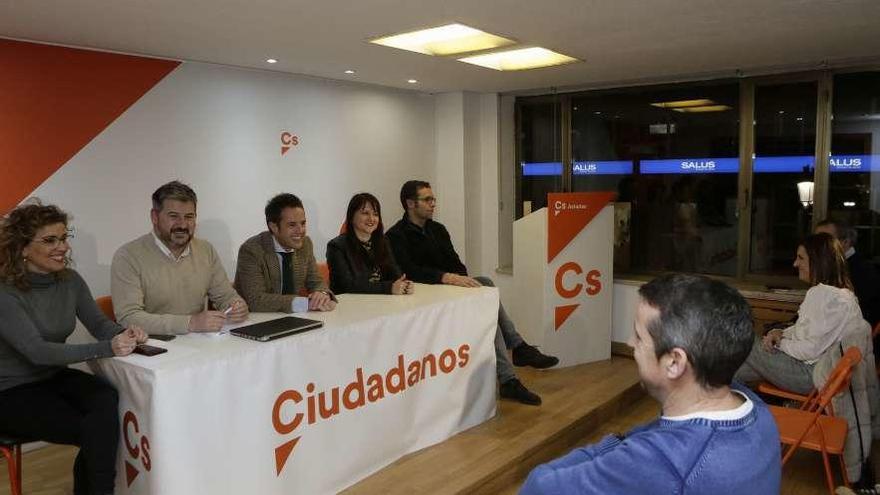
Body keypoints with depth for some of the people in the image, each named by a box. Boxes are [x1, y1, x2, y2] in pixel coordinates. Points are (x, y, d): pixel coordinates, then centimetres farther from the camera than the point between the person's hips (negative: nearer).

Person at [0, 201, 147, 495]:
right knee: (97, 429, -23)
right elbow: (37, 351, -28)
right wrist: (107, 349, -37)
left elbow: (99, 323, 2)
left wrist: (124, 334, -23)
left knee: (107, 400, -24)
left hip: (56, 377, 5)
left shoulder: (70, 281, -1)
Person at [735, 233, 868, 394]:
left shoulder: (823, 294, -25)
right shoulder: (841, 291, 9)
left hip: (812, 373, -10)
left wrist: (779, 342, -9)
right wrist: (781, 333, 1)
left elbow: (811, 349, -26)